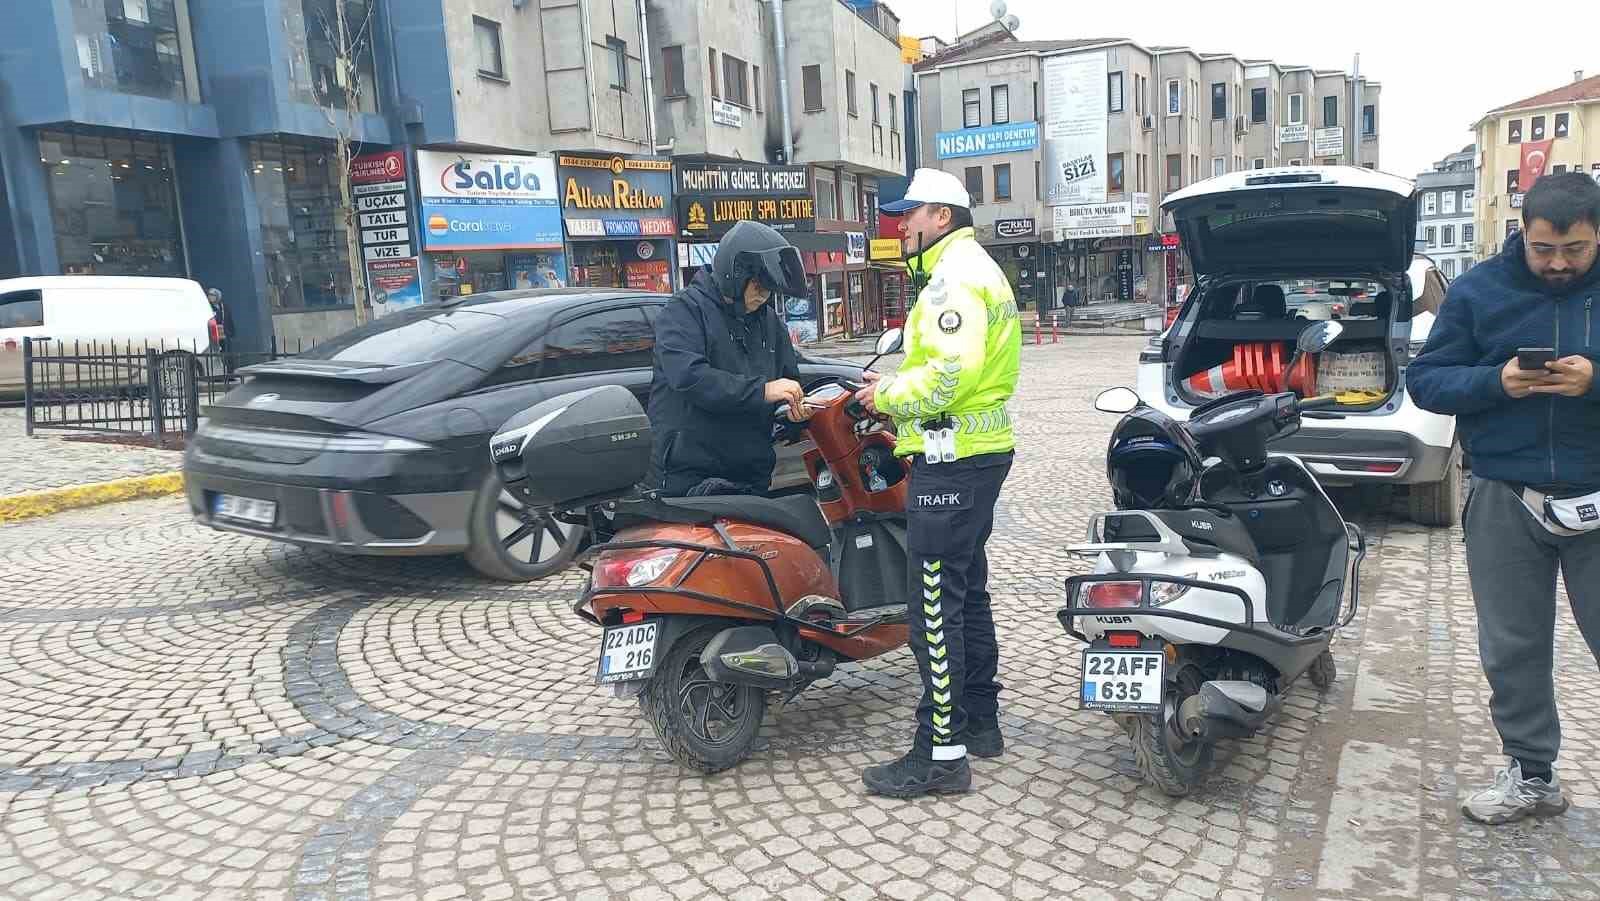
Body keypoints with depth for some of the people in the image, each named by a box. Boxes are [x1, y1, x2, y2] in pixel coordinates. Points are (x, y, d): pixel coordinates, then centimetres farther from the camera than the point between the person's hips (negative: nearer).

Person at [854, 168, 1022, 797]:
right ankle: (980, 720, 29)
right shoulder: (975, 268, 21)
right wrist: (900, 395, 10)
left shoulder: (955, 275, -14)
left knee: (936, 607, -7)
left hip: (952, 460, -11)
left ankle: (941, 753, 0)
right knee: (967, 590, 18)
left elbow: (951, 372, -25)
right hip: (979, 452, 11)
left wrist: (888, 397, -10)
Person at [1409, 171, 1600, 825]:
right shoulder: (1479, 291, 0)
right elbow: (1425, 380, 0)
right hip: (1506, 501, 1)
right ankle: (1531, 776, 26)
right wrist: (1495, 382, -18)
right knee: (1513, 650, 10)